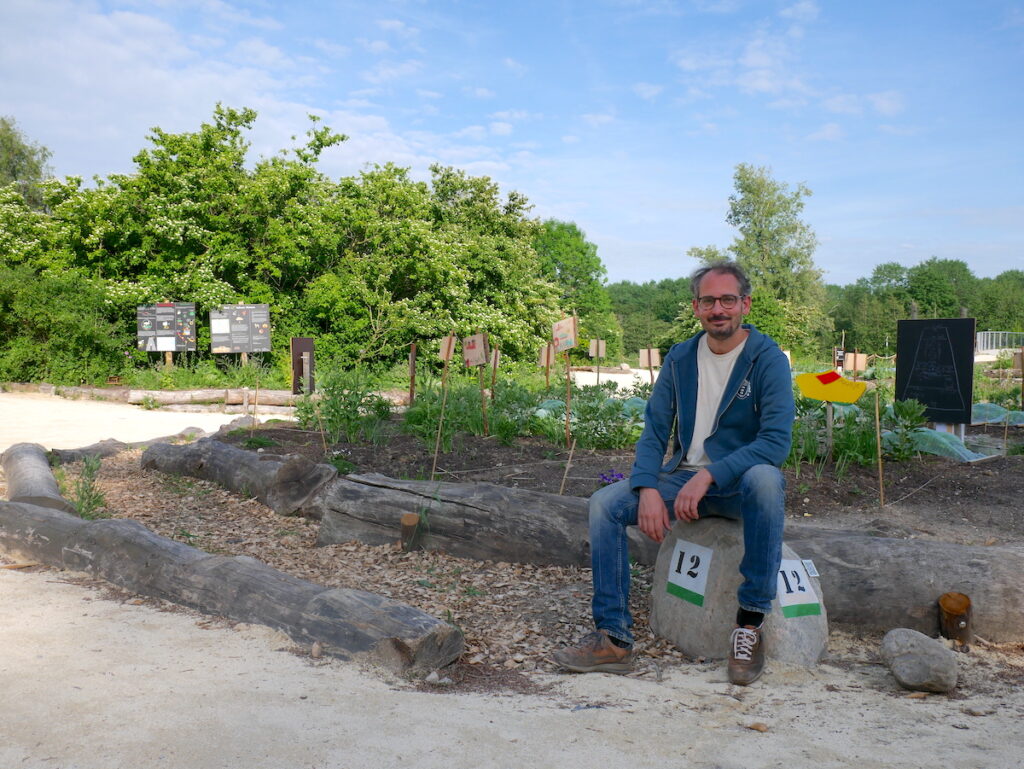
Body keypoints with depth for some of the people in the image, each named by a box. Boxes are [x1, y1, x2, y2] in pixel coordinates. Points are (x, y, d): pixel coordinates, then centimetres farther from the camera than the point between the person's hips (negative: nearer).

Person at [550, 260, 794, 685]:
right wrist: (648, 489, -17)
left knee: (765, 480, -38)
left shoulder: (768, 359, -9)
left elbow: (777, 441, -20)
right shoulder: (680, 358, 5)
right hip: (683, 476, 4)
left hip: (739, 482, -4)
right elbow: (654, 431, 3)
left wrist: (709, 475, -30)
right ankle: (613, 639, -11)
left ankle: (750, 624, -26)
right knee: (604, 503, -16)